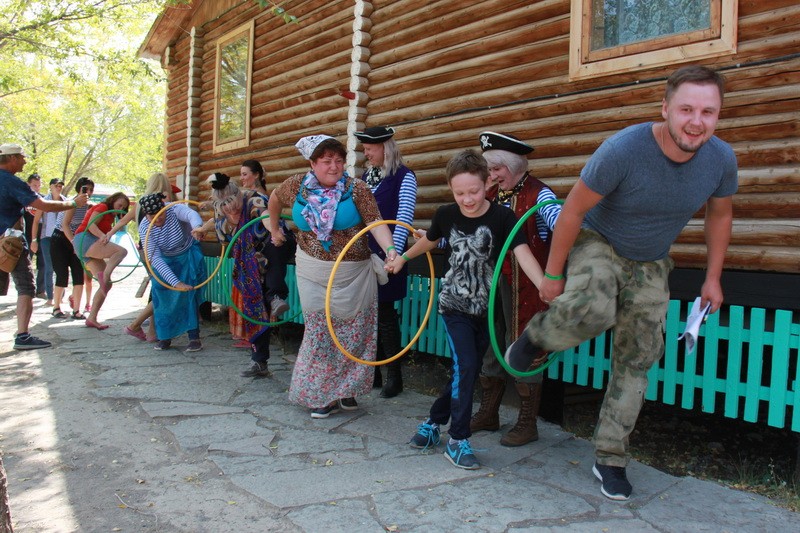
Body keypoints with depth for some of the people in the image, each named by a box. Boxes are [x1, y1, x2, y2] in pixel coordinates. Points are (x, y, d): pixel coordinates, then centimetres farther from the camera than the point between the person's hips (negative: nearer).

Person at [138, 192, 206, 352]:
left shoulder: (175, 210, -29)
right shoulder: (144, 228, -24)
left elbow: (191, 214, -54)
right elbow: (155, 258, -30)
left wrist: (197, 227, -80)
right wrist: (175, 282, -40)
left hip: (188, 256, -2)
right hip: (165, 261, 2)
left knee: (189, 292, -13)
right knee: (162, 294, -5)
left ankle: (194, 337, -9)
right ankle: (165, 336, 11)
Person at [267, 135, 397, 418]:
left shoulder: (357, 189, -10)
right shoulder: (296, 186, -3)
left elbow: (376, 223, -22)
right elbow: (274, 199, 19)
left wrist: (390, 249, -39)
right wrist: (274, 229, 25)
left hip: (354, 275, -1)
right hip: (314, 275, 1)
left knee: (353, 334, 6)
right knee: (319, 334, 5)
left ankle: (346, 390, 23)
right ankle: (321, 395, 18)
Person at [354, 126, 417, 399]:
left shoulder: (404, 177, -7)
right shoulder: (366, 175, 13)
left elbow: (405, 217, -16)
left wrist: (394, 251, -26)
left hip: (385, 255, -6)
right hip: (362, 253, 6)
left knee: (384, 313, -3)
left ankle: (394, 375, 10)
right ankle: (372, 369, 22)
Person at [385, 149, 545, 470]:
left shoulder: (502, 217, -14)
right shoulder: (446, 215, -6)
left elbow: (522, 253, -28)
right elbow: (429, 241, 15)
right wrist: (403, 257, 30)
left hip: (486, 309, 1)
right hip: (454, 306, 0)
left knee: (468, 372, 9)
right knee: (465, 367, -12)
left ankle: (433, 423, 30)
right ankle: (458, 441, 3)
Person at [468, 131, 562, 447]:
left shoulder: (538, 195, -11)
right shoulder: (494, 195, 10)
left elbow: (561, 222, -28)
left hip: (523, 288, -7)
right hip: (490, 283, 7)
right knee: (488, 347, 15)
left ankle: (528, 424, 17)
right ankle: (487, 414, 30)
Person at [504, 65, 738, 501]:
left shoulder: (721, 159, -14)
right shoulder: (623, 150, -29)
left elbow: (720, 214, 7)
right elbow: (573, 210, -20)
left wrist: (713, 278, 8)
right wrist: (553, 274, -15)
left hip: (650, 264, 5)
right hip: (597, 242, -5)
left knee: (636, 360, 4)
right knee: (592, 311, -38)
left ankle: (610, 459, 20)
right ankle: (534, 339, -2)